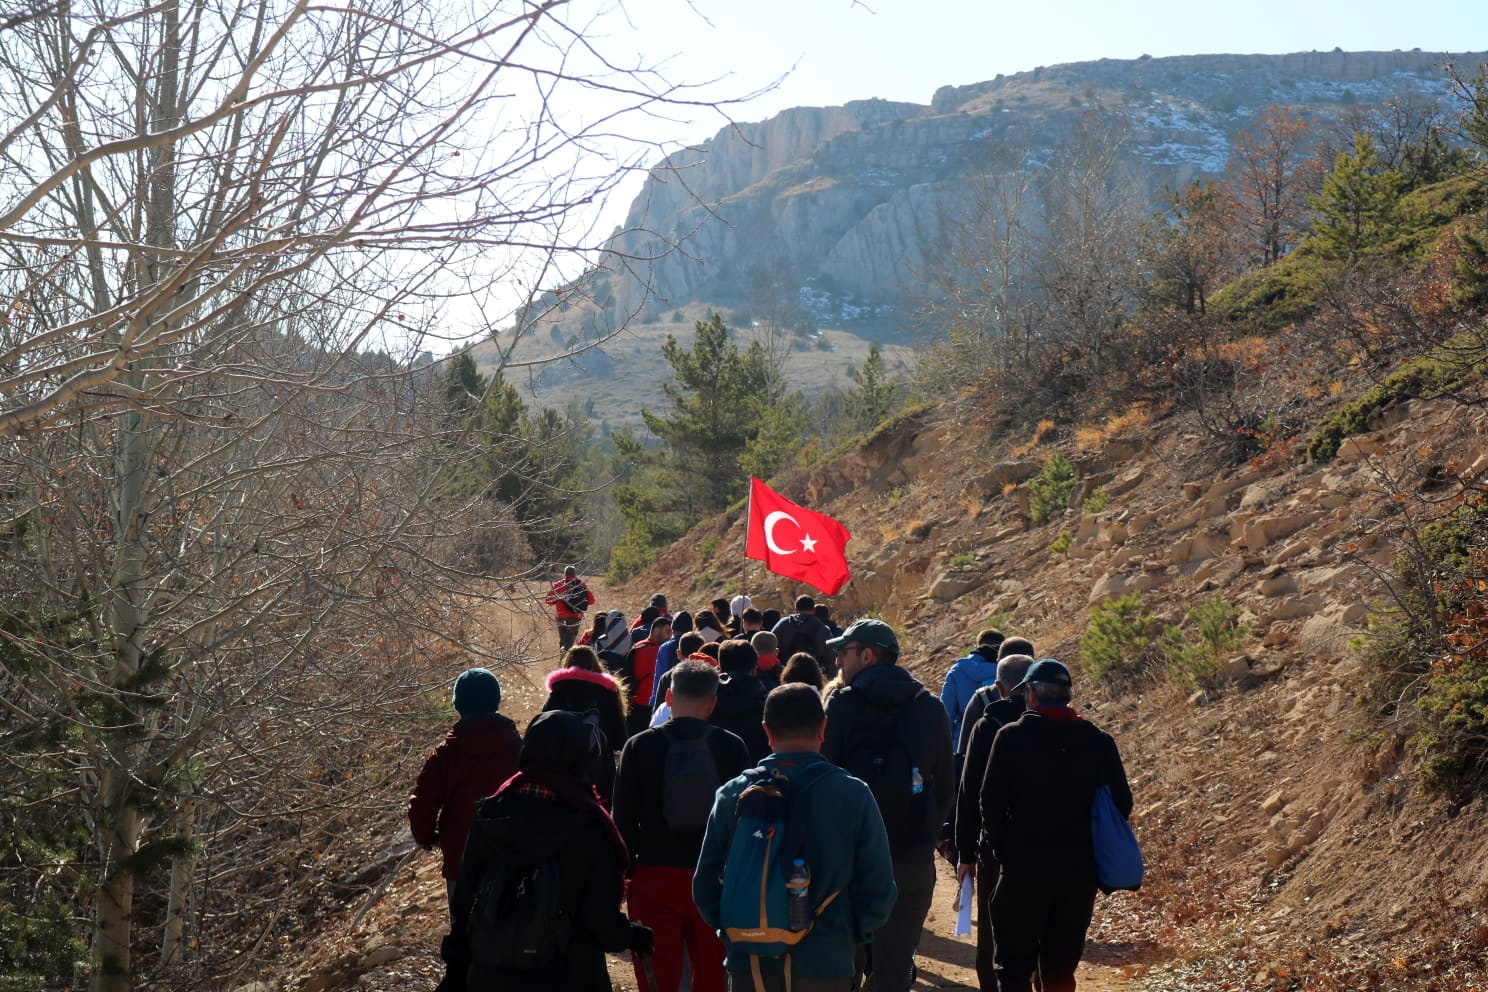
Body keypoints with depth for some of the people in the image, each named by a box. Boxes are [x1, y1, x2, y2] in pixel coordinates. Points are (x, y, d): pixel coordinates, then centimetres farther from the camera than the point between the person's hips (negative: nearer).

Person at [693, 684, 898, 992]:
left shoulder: (733, 795, -5)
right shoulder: (853, 795, -8)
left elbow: (705, 885, -2)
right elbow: (878, 888, -6)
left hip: (751, 961, 1)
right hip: (825, 963, -1)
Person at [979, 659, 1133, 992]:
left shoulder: (1012, 737, -7)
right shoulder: (1099, 741, 3)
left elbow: (991, 802, -9)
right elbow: (1121, 803, 5)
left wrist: (999, 850, 3)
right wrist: (1095, 849, 15)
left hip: (1024, 866, -4)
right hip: (1080, 871, 4)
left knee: (1013, 964, 3)